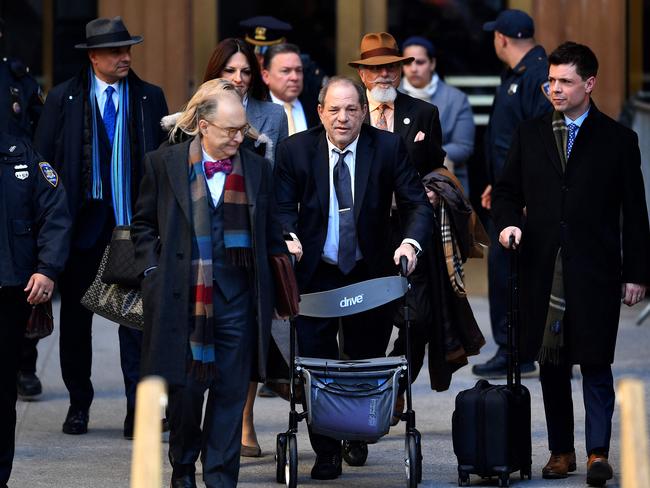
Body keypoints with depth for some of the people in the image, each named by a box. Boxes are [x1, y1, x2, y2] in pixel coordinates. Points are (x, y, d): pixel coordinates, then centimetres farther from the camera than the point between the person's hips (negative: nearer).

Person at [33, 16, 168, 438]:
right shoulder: (64, 98, 2)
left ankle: (139, 409, -2)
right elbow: (43, 160, 4)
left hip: (135, 224, -1)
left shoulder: (150, 98, 5)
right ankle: (79, 404, 23)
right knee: (76, 316, 10)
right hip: (82, 224, 1)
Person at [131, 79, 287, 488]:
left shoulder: (257, 169, 6)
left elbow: (271, 236, 13)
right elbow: (144, 224, 9)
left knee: (231, 391, 2)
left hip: (238, 297, 2)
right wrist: (154, 269, -1)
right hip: (181, 296, -1)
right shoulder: (164, 164, 1)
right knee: (184, 386, 4)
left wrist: (279, 286, 9)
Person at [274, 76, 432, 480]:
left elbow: (418, 204, -9)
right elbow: (283, 207, -2)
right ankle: (326, 452, 13)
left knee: (369, 363, 13)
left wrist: (412, 242, -28)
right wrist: (289, 237, -24)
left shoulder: (389, 147, -8)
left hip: (370, 273, 0)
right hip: (316, 274, 0)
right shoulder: (295, 150, -6)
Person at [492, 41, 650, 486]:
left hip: (595, 270, -3)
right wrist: (508, 222, -6)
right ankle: (561, 451, 14)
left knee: (595, 364, -5)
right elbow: (508, 190, 17)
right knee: (551, 364, 7)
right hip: (543, 269, 3)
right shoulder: (530, 134, 10)